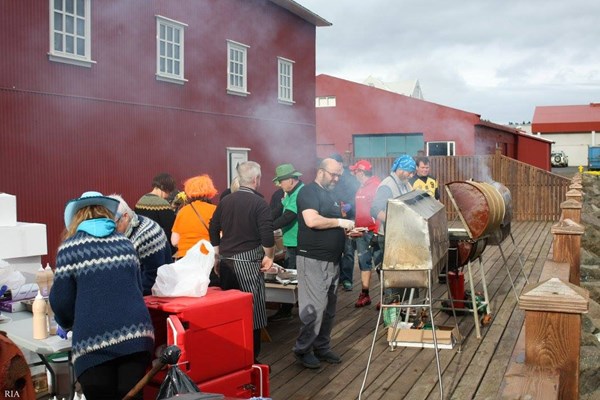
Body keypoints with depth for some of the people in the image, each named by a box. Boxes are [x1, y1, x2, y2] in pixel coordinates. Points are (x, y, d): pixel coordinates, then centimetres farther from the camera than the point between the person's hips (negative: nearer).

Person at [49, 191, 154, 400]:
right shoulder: (125, 242, 19)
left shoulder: (70, 247, 6)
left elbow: (61, 300, 4)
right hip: (135, 333, 4)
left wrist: (69, 323, 25)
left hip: (94, 341, -3)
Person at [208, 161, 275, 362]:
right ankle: (250, 357, 4)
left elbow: (213, 229, 13)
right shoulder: (259, 202, -8)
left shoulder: (225, 201, 9)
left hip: (226, 261, 6)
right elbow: (267, 234, -17)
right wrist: (268, 256, -3)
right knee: (252, 310, 0)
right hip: (247, 261, -6)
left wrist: (218, 256, 21)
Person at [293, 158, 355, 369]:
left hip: (331, 260, 9)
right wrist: (339, 222, -17)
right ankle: (303, 349, 7)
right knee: (314, 308, -6)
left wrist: (348, 231, 9)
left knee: (329, 308, 12)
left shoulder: (329, 195, 19)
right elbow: (312, 221, -26)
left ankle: (322, 347, 23)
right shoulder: (309, 191, -10)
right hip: (313, 260, -9)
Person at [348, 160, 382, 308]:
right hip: (361, 232, 8)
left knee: (380, 263, -1)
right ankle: (364, 294, 15)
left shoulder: (376, 186, -12)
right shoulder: (361, 187, 15)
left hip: (373, 232, -8)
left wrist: (377, 231, -20)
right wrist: (356, 228, 13)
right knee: (364, 263, 10)